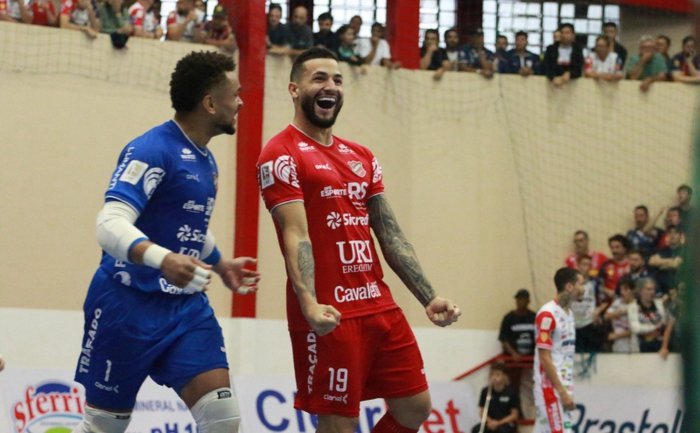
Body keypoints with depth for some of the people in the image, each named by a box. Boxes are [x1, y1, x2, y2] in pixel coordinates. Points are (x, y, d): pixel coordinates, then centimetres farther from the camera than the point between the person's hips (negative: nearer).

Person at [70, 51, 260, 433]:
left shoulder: (206, 160, 13)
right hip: (129, 304, -7)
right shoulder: (152, 150, -15)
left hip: (187, 306, 7)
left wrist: (220, 265, 32)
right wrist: (163, 259, -42)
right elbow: (111, 224, -27)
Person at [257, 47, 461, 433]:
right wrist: (308, 303, -30)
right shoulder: (281, 155, -6)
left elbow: (390, 235, 15)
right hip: (329, 316, -8)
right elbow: (296, 236, -17)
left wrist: (428, 297, 7)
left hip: (380, 306, 8)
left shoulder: (361, 157, 17)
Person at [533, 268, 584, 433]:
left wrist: (568, 390, 17)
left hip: (564, 387, 8)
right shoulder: (547, 314, -14)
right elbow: (544, 358, -17)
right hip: (551, 387, -8)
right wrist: (562, 391, -18)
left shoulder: (569, 312, 14)